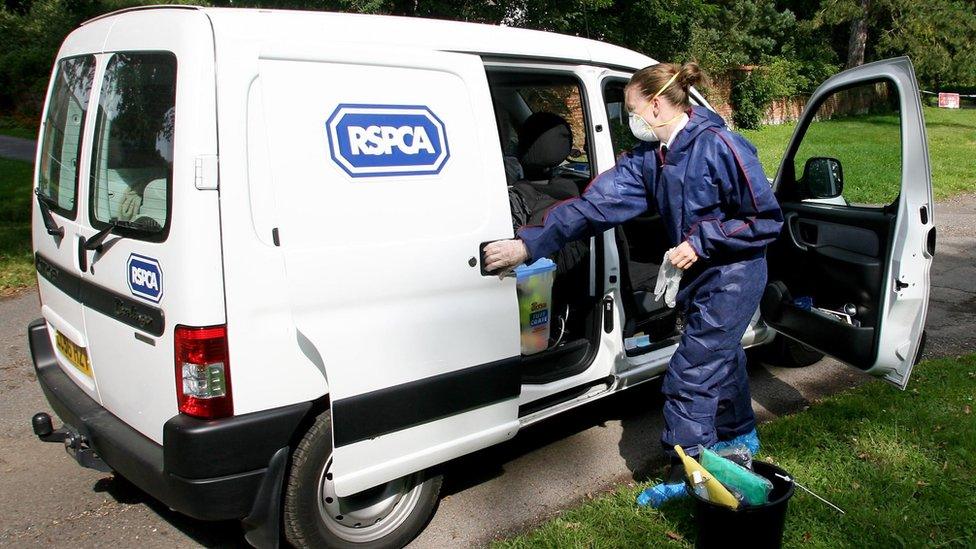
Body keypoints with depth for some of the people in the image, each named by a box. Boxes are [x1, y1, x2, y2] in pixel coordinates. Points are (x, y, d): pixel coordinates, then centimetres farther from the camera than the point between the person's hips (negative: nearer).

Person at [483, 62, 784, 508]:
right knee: (719, 356, 24)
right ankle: (740, 436, 47)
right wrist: (528, 243, -21)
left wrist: (701, 242, -24)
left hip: (733, 274, -8)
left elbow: (767, 220, -19)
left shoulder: (719, 146, -25)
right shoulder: (648, 156, -3)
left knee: (691, 372, -7)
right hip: (699, 273, 8)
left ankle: (685, 471, 8)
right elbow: (597, 203, -13)